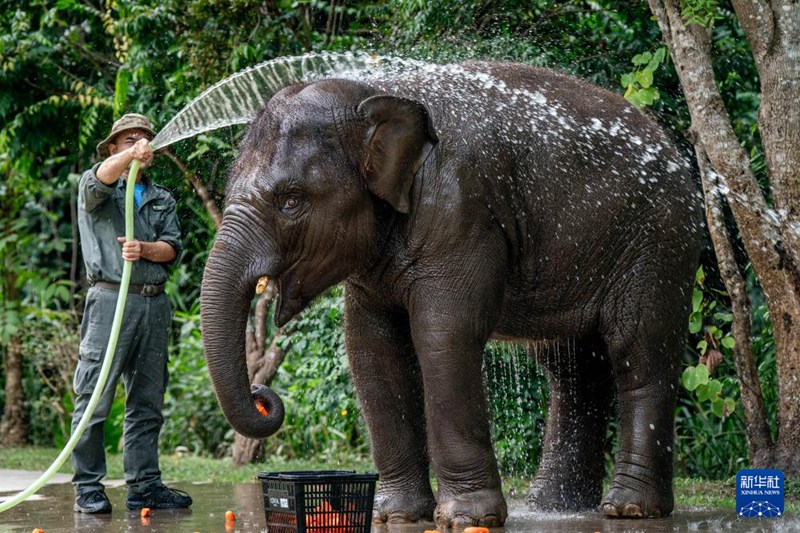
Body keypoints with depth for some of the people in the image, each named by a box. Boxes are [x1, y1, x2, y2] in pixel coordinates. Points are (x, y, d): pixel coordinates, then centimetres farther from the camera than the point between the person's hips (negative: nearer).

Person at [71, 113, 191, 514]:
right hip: (110, 299, -5)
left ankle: (144, 485, 10)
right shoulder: (94, 190, 8)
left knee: (147, 402, 6)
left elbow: (172, 247, 9)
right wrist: (131, 155, -38)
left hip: (154, 304, 5)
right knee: (94, 398, -6)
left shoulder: (163, 200, 22)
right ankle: (88, 488, -4)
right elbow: (100, 180, -18)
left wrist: (145, 249, -13)